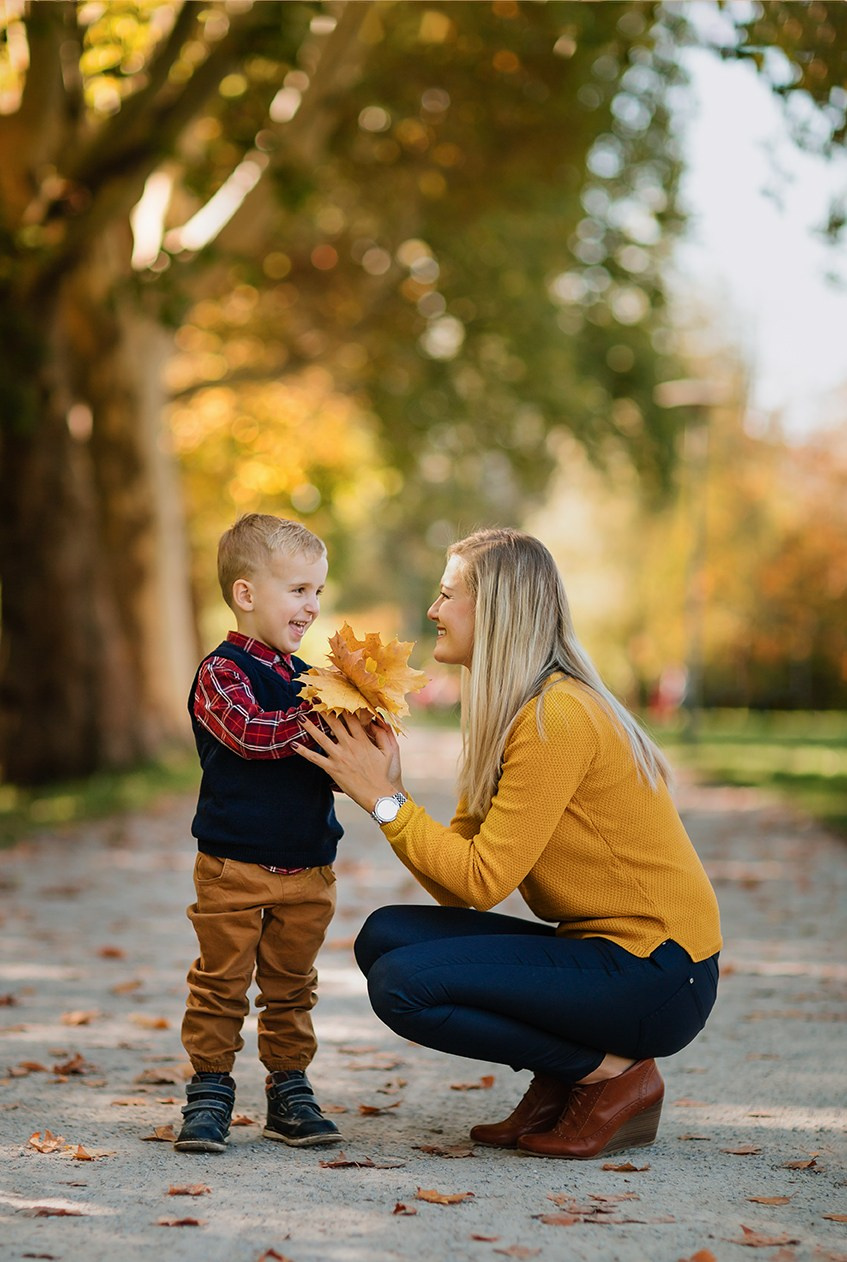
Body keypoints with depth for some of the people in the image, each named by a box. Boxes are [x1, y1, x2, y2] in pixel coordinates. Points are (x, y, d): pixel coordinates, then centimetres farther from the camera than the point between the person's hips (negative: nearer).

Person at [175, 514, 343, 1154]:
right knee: (221, 984, 1)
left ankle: (290, 1093, 20)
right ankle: (209, 1092, 11)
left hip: (307, 868, 6)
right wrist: (322, 714, -27)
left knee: (292, 985, 12)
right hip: (234, 867, -6)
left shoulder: (305, 676, 11)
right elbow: (250, 732, -26)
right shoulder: (222, 672, -9)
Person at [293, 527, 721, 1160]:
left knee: (404, 984, -18)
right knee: (385, 936, 0)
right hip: (599, 946, 9)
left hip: (658, 974, -9)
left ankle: (613, 1074, -5)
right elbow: (457, 888, 5)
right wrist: (388, 787, -5)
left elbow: (482, 880, -20)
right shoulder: (508, 715, 12)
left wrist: (385, 799, -13)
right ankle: (561, 1080, 6)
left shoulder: (558, 717, -18)